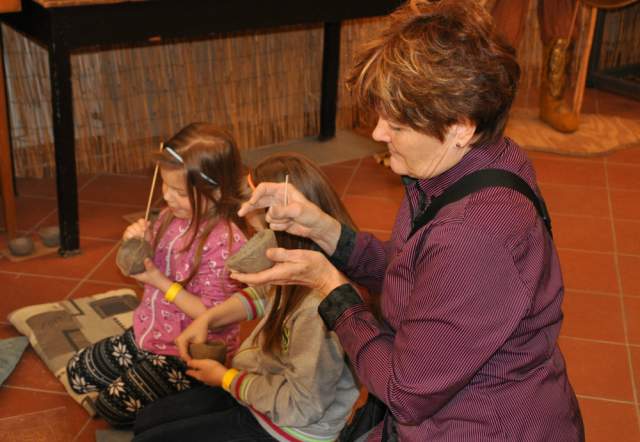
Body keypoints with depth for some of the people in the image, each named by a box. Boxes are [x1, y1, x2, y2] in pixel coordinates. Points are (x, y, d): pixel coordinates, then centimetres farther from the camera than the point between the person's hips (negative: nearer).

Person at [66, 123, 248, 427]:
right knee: (77, 372, 15)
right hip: (149, 334, 9)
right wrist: (141, 241, -12)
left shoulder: (226, 242, -28)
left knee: (113, 404, -10)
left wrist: (159, 281, -25)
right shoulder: (172, 217, -5)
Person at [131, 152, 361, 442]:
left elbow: (301, 406, -28)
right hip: (259, 390, 8)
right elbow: (266, 293, 14)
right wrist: (206, 319, -1)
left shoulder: (321, 304, -36)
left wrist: (226, 378, -13)